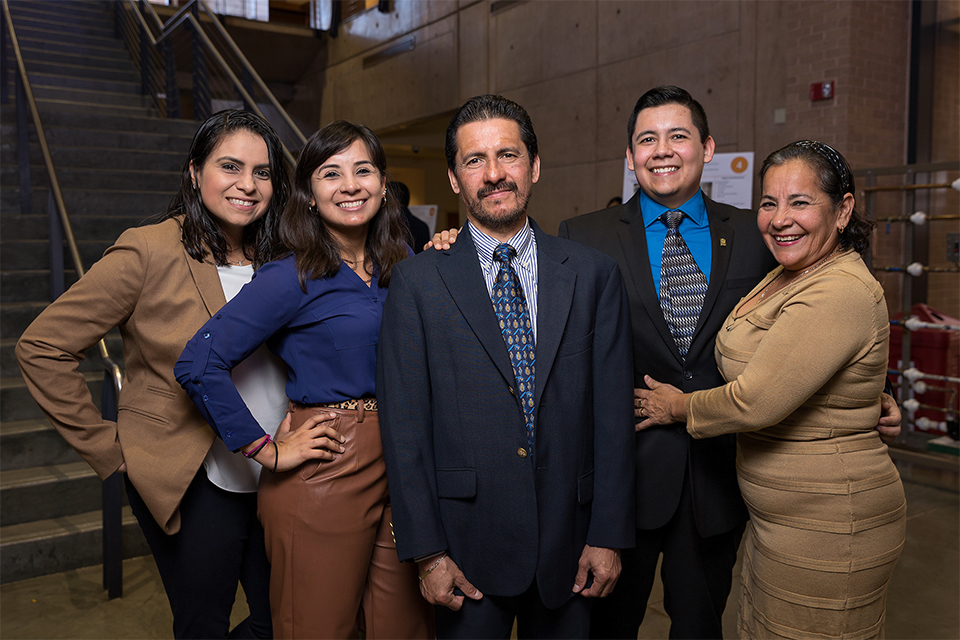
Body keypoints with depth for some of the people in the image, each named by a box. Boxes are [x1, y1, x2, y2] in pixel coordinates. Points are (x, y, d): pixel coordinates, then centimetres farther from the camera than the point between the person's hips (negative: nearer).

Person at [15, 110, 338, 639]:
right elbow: (41, 348, -9)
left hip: (274, 474, 5)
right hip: (194, 485, -5)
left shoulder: (274, 256, 3)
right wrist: (105, 447, -8)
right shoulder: (149, 252, -13)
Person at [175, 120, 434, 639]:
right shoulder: (294, 277, -12)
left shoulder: (401, 262, 6)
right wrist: (264, 449, -13)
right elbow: (199, 364, -15)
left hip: (400, 465, 6)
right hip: (323, 474, -5)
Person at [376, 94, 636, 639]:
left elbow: (613, 413, 0)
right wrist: (428, 551, -7)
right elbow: (405, 422, -5)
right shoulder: (418, 281, -4)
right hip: (468, 539, -1)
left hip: (569, 540, 2)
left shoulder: (594, 274, 1)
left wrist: (609, 535, -1)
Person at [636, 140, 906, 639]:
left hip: (826, 527, -9)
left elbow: (755, 402, -24)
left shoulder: (840, 293, -24)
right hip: (778, 517, 9)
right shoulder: (785, 277, 7)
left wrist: (680, 407, -10)